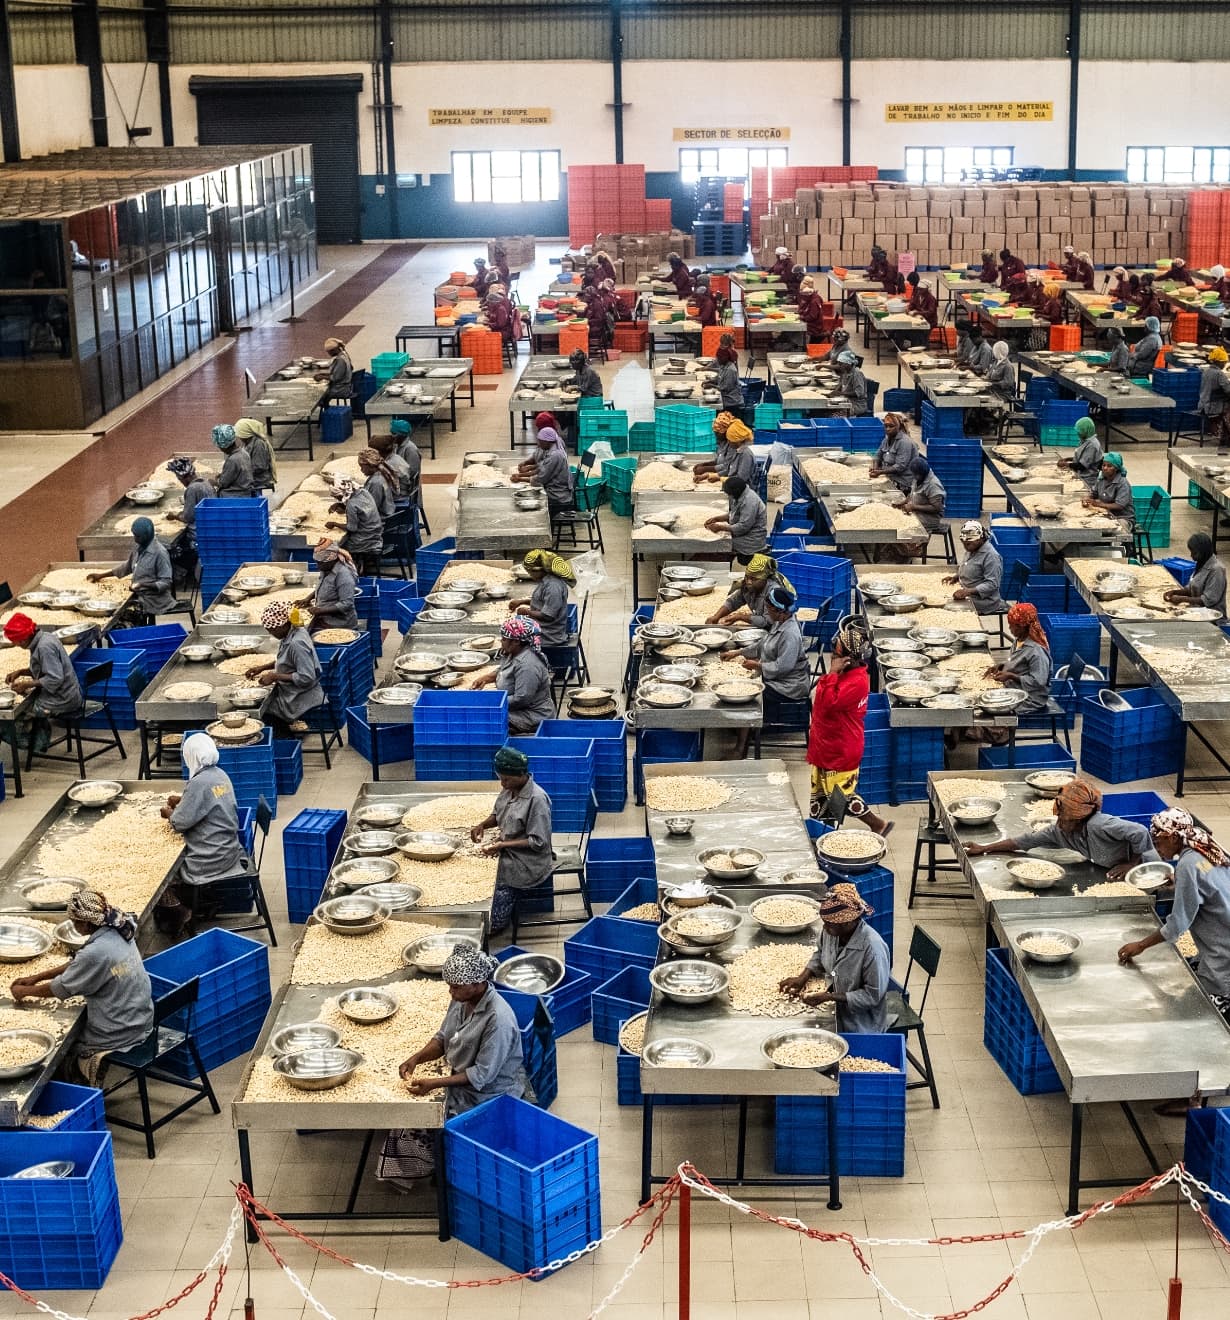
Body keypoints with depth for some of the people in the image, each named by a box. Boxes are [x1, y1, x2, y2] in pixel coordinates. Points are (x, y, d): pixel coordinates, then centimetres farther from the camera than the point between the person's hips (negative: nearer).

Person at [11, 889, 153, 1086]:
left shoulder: (97, 952, -28)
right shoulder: (117, 932, -2)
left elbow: (61, 988, -15)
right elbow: (77, 965, 12)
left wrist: (24, 991, 2)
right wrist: (36, 978, 13)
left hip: (120, 1033, -8)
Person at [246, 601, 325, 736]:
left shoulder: (297, 644, -27)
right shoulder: (291, 633, 1)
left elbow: (306, 678, -27)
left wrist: (275, 676, -21)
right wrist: (263, 668, 8)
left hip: (302, 699, -10)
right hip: (293, 692, 10)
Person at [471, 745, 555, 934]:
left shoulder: (537, 799, -23)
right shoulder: (509, 789, 1)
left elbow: (538, 842, -22)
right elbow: (497, 815, 17)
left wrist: (503, 845, -25)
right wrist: (483, 825, -5)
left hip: (527, 864, -8)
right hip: (509, 856, 8)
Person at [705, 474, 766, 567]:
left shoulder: (749, 501, -26)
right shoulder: (740, 495, 4)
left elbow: (743, 527, -27)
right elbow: (731, 514, 18)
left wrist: (720, 527, -21)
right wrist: (716, 519, 3)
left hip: (752, 540, -10)